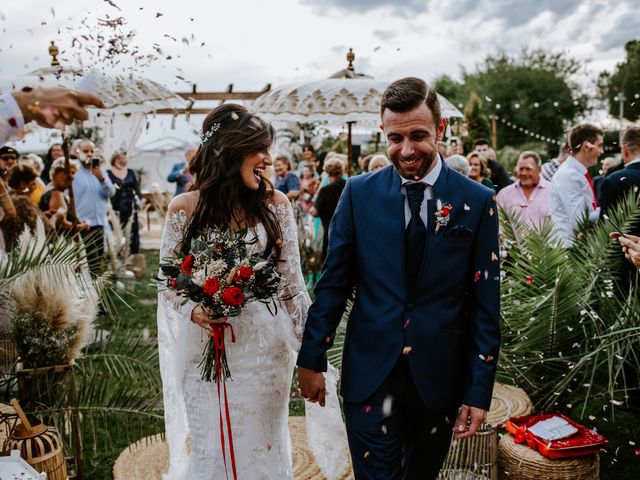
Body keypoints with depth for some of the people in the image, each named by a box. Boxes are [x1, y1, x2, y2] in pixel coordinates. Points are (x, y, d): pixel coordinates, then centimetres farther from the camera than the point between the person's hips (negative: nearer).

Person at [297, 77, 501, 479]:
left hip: (439, 376, 1)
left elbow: (485, 304, -3)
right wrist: (312, 359, 1)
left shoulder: (477, 203, -4)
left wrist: (479, 390, -4)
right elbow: (333, 283, 1)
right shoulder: (359, 193, -3)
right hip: (369, 371, -1)